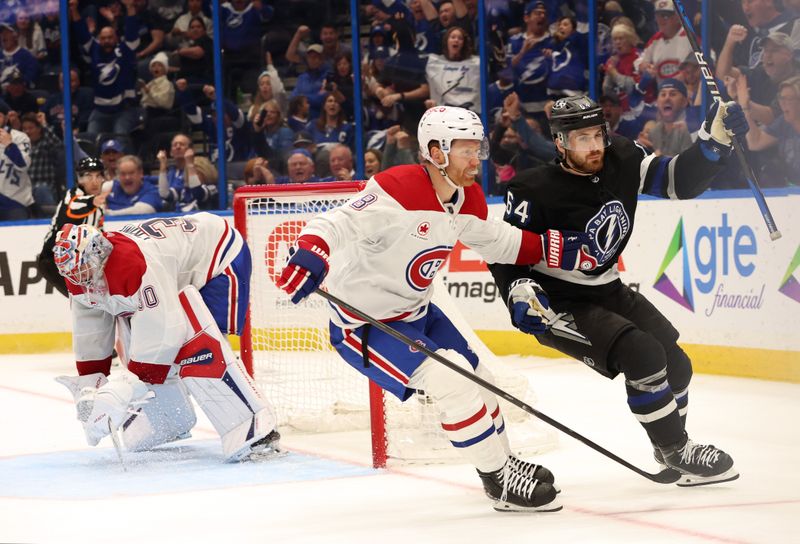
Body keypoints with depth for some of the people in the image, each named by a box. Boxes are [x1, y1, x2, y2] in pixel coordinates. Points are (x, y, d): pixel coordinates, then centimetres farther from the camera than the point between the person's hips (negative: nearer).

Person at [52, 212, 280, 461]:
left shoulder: (133, 263, -39)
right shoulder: (81, 278, -9)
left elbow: (164, 331, -40)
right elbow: (89, 339, 3)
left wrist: (122, 390, -40)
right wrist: (89, 389, -2)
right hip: (177, 273, 10)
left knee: (195, 346, -27)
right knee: (134, 348, 3)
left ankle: (253, 428, -30)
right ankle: (171, 426, 20)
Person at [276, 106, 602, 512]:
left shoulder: (468, 200, 0)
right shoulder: (396, 189, -28)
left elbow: (500, 242, 15)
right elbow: (337, 224, -34)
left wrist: (560, 249, 7)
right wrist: (309, 255, -53)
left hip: (414, 311, 10)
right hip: (363, 322, -10)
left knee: (475, 376, 18)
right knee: (452, 384, -19)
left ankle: (503, 463, 42)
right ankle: (501, 481, -5)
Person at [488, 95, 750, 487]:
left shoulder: (622, 160, -8)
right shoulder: (536, 192, -22)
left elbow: (680, 181, -4)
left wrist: (714, 139, -17)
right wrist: (521, 293, -29)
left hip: (607, 291, 7)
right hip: (559, 305, -7)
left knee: (675, 363, 10)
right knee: (643, 355, -23)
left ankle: (671, 446, 37)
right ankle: (676, 453, -7)